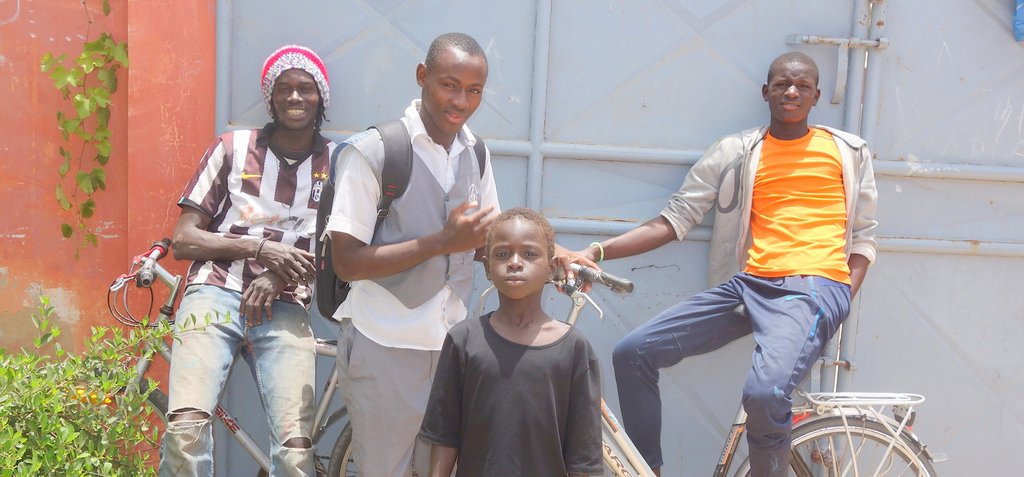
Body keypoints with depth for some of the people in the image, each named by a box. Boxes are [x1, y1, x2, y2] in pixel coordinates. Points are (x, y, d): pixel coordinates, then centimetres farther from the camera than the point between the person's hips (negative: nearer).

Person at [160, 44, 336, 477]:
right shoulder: (232, 149, 9)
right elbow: (184, 240, 6)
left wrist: (278, 276, -9)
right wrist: (261, 249, -8)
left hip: (283, 308, 1)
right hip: (216, 293, 0)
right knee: (186, 426, -25)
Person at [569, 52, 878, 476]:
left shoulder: (849, 152, 13)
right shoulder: (736, 152, 13)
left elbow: (863, 238, 15)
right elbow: (674, 220, 9)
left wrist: (841, 302, -4)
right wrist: (596, 252, -3)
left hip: (813, 287, -3)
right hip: (748, 284, 4)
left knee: (765, 392, -32)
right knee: (632, 352, -8)